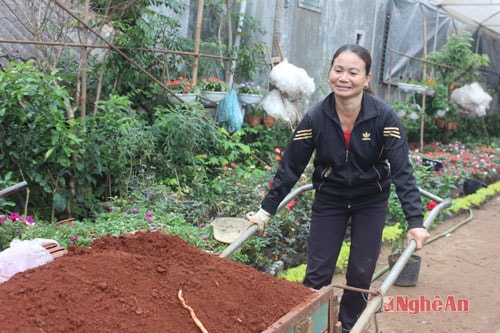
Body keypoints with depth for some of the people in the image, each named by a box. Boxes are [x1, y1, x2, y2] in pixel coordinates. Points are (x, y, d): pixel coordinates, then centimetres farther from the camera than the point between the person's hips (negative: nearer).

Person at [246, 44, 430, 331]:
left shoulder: (384, 116, -22)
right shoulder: (316, 118, -19)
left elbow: (402, 170, -23)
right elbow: (290, 167, -13)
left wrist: (415, 221, -30)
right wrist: (267, 210, -13)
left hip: (371, 202, 0)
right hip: (329, 200, 1)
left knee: (361, 274, 6)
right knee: (317, 273, 2)